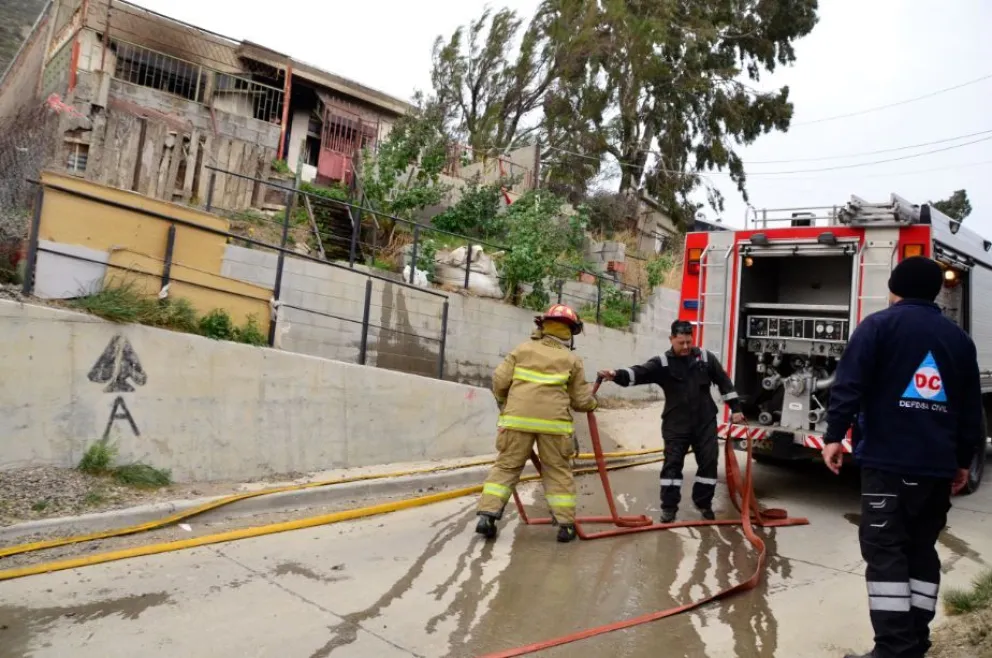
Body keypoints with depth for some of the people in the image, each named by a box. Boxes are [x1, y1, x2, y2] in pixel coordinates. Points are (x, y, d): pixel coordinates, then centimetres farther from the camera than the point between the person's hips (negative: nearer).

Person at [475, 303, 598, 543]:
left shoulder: (523, 349, 11)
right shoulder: (572, 360, 9)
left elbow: (499, 381, 6)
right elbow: (582, 400, 10)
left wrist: (506, 403, 25)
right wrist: (591, 403, 32)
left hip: (518, 417, 1)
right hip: (553, 421, -1)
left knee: (507, 466, 9)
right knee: (558, 471, 11)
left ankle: (487, 514, 2)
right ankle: (565, 524, 11)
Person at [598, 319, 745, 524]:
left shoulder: (706, 358, 0)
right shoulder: (662, 363, -7)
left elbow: (724, 382, 8)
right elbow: (638, 373, -22)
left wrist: (736, 408, 6)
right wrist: (617, 375, -41)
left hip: (705, 422, 2)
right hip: (676, 425, -2)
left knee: (709, 462, 7)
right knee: (672, 464, 0)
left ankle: (703, 503, 25)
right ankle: (669, 507, 10)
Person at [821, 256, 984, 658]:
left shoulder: (879, 325, -2)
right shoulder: (959, 338, 14)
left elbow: (849, 385, -12)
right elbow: (971, 409, 17)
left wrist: (834, 435, -9)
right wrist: (963, 460, 24)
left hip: (887, 460, -6)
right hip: (937, 464, 6)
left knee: (885, 552, -4)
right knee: (922, 550, 14)